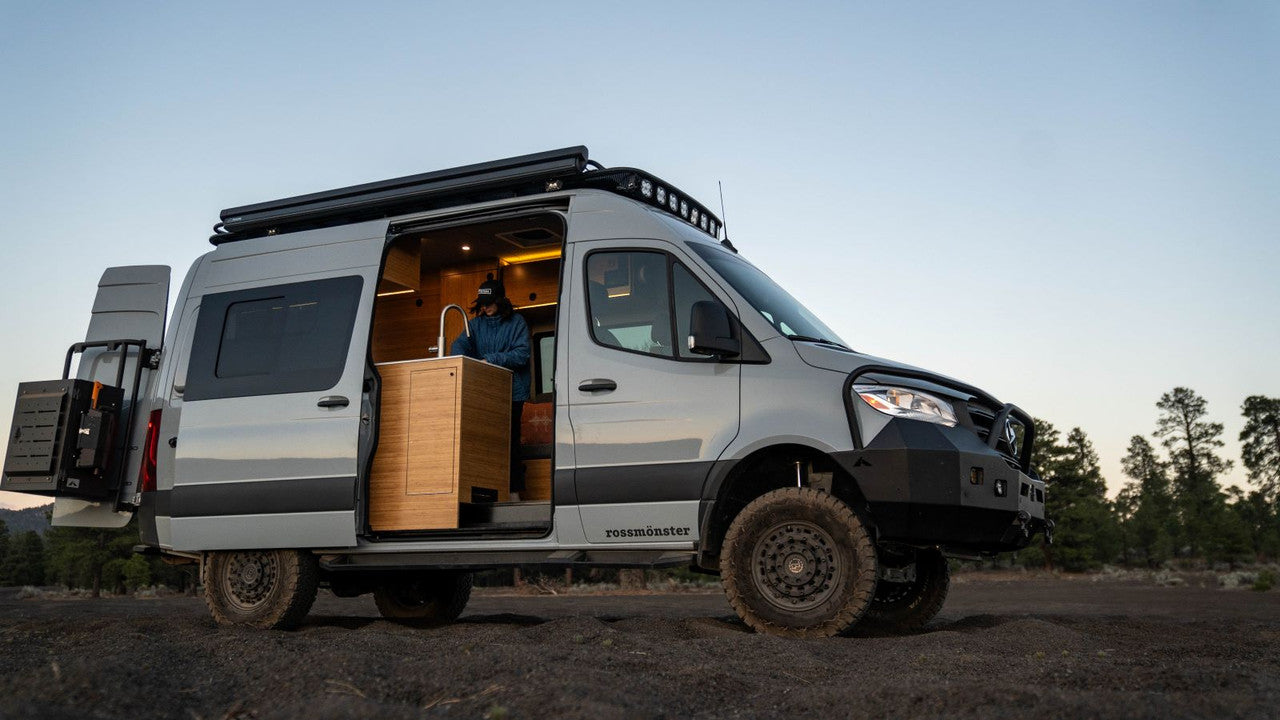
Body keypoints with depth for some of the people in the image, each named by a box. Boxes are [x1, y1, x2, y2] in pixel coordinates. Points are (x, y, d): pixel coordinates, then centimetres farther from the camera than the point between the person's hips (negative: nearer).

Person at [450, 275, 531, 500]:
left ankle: (514, 490, 3)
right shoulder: (477, 323, 13)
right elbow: (460, 344, 1)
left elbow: (522, 354, -10)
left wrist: (492, 359, -18)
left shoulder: (516, 322, 0)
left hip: (511, 391, -4)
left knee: (510, 440, -2)